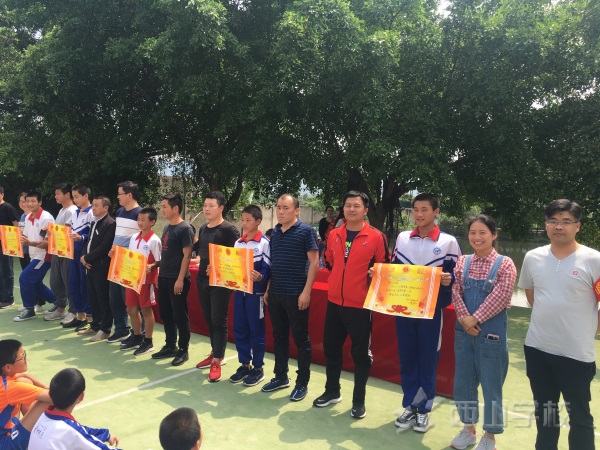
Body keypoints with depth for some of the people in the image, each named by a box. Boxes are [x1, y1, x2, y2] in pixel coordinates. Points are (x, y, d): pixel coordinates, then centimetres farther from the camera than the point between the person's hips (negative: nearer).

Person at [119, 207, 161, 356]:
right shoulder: (134, 238, 8)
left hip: (147, 280, -7)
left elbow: (159, 261, -12)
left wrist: (151, 267, -30)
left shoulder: (154, 240, -13)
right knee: (131, 309, 14)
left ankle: (148, 342, 15)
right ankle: (137, 338, 31)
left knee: (146, 310, 3)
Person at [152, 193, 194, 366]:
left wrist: (180, 279, -18)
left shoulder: (185, 228, -12)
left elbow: (187, 255, -16)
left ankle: (183, 350, 12)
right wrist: (158, 270, 17)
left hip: (176, 279, -8)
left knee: (180, 315, 0)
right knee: (165, 313, 14)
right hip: (163, 278, 8)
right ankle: (170, 346, 27)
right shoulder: (167, 228, 13)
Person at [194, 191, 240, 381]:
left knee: (219, 320, -3)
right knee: (209, 319, 14)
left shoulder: (229, 229, -11)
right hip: (202, 279, 8)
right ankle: (215, 353, 27)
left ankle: (217, 361, 3)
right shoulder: (203, 229, 12)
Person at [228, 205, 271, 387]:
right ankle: (244, 364, 25)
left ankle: (258, 368, 15)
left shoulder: (264, 243, -9)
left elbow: (268, 269, -14)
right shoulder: (238, 242, 11)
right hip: (239, 291, 7)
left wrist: (260, 277, -32)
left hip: (256, 292, -6)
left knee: (256, 331, 3)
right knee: (239, 329, 11)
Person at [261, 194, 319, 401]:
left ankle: (302, 383, 15)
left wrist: (306, 291, -15)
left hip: (296, 294, -6)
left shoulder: (306, 231, -7)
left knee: (301, 339, 4)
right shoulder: (274, 233, 11)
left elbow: (314, 262, -10)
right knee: (279, 336, 15)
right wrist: (268, 289, 14)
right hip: (275, 293, 6)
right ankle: (280, 377, 29)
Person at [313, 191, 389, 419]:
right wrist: (338, 280, 12)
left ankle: (359, 400, 23)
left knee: (361, 353, 7)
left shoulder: (376, 237, -9)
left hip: (360, 304, -5)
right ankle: (332, 391, 35)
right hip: (334, 302, 5)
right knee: (331, 348, 16)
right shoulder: (334, 235, 5)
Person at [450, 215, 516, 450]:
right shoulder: (463, 262, 4)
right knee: (463, 382, 13)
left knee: (491, 385, 7)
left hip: (492, 333, -4)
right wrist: (464, 319, -15)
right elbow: (456, 293, -1)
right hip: (464, 331, 4)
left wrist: (475, 319, -16)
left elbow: (500, 298, -16)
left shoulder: (505, 264, -8)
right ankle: (468, 428, 32)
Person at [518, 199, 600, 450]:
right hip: (537, 348, 4)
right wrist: (549, 318, 11)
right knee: (544, 409, 20)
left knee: (579, 414, 10)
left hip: (577, 353, -4)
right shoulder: (532, 258, 2)